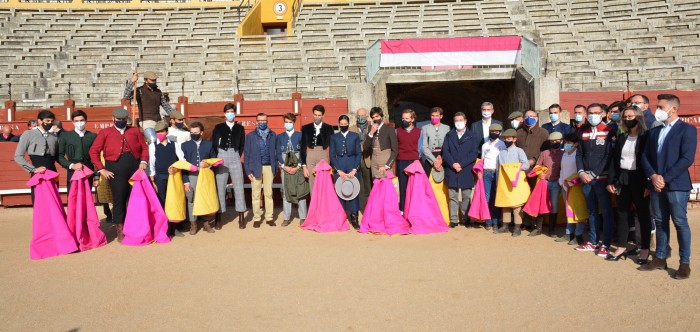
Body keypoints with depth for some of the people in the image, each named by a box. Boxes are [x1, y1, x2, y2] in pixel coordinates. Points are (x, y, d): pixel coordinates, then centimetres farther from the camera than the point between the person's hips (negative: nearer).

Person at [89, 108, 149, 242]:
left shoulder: (135, 131, 12)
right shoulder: (105, 133, 4)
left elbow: (144, 147, 11)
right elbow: (93, 151, 0)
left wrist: (143, 161, -5)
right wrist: (101, 169, -6)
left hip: (135, 168, 3)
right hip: (116, 170, -2)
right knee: (119, 199, 1)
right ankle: (120, 231, 10)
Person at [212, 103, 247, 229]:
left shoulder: (240, 128, 10)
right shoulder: (218, 127, 7)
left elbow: (242, 145, 11)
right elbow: (213, 144, 6)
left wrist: (238, 157, 5)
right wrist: (218, 159, 4)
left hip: (235, 159, 1)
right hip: (222, 159, -1)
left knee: (239, 188, -1)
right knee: (220, 188, -1)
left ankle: (241, 218, 4)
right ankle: (218, 219, 4)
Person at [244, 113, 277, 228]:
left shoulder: (272, 135, 8)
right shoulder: (250, 136, 4)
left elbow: (275, 152, 8)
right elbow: (246, 154, 3)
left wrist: (275, 168, 3)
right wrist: (248, 171, -4)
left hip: (269, 167, 1)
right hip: (256, 168, -1)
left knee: (269, 193, 3)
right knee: (256, 194, 2)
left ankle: (269, 217, 10)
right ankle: (257, 218, 9)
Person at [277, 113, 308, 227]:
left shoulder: (300, 135, 5)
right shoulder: (280, 137, 10)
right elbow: (278, 154, 6)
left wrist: (297, 167, -8)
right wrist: (285, 166, -6)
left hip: (298, 167, -2)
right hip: (285, 168, 2)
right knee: (285, 192, 2)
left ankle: (302, 217, 5)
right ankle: (287, 218, 7)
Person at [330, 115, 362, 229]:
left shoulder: (355, 136, 7)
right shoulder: (334, 137, 8)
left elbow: (359, 154, 4)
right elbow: (332, 155, 5)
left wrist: (354, 169, -7)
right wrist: (338, 171, -5)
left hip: (353, 168, 0)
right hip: (338, 169, 1)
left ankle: (354, 218, 0)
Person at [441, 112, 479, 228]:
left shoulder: (472, 137, 6)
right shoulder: (449, 136, 12)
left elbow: (474, 153, -2)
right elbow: (445, 151, 3)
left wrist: (461, 164, -12)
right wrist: (453, 164, -12)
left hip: (466, 171, -1)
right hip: (451, 171, 1)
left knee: (466, 197, 3)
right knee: (453, 197, 3)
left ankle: (467, 219, 11)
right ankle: (453, 220, 6)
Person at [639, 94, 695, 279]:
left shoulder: (687, 129, -5)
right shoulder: (654, 131, 15)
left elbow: (687, 159, -14)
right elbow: (645, 156, 10)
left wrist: (665, 178, -16)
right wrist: (653, 176, -7)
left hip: (676, 185, -6)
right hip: (656, 185, 6)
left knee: (680, 223, -1)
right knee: (660, 222, 12)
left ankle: (685, 264, 8)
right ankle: (660, 258, 20)